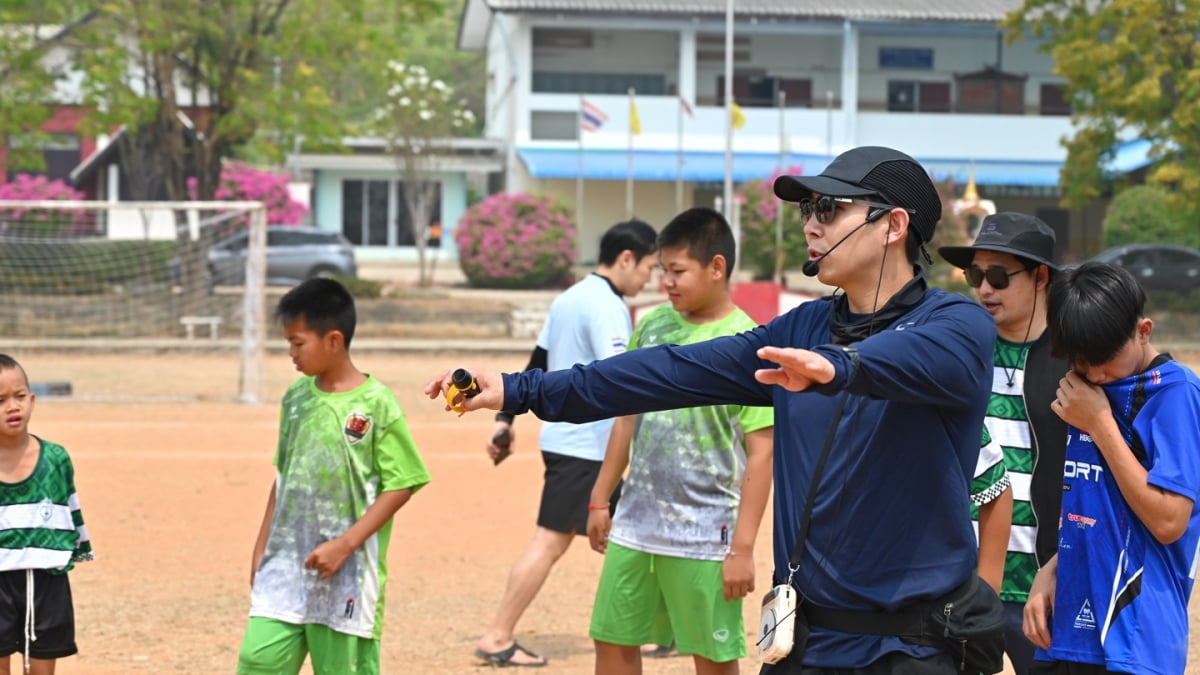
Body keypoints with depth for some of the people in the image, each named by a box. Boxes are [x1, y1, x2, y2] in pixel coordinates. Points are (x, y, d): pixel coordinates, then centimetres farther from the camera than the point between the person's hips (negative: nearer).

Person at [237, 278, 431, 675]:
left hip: (347, 576, -5)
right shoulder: (296, 398, 8)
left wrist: (345, 545, -17)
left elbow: (400, 486, -11)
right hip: (286, 567, 6)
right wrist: (261, 548, 16)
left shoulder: (376, 404, -11)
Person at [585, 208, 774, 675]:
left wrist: (743, 546, -16)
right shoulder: (652, 325, 6)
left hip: (704, 535, -6)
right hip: (635, 525, 6)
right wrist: (600, 499, 15)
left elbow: (761, 452, -13)